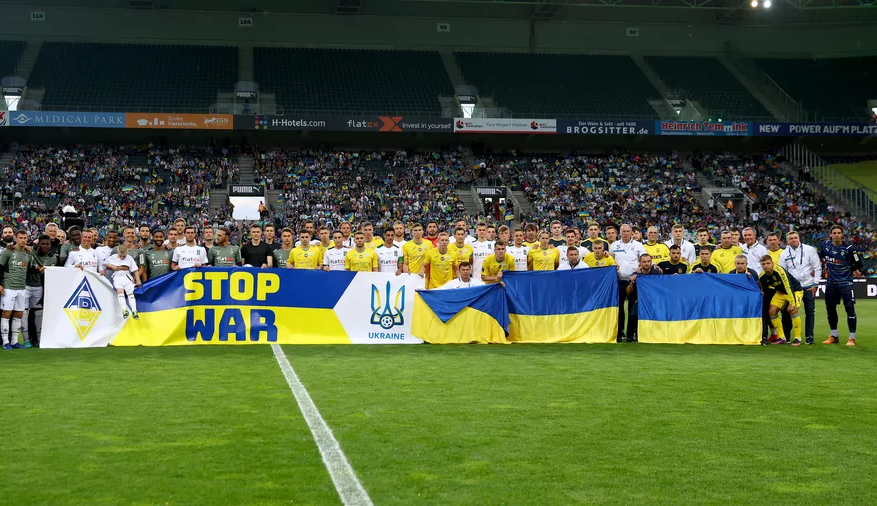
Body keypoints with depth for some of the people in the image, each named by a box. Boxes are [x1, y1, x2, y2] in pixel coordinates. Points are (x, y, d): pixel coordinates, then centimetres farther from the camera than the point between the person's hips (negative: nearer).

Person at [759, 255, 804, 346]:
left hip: (795, 290, -6)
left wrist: (792, 303, -36)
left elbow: (788, 287, -34)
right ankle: (781, 338, 5)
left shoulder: (779, 271, -32)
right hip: (780, 292, 6)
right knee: (772, 311, -8)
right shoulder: (762, 277, -12)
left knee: (793, 310, -27)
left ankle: (798, 338, -12)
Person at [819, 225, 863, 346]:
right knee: (830, 308, 10)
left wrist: (854, 271, -7)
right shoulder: (825, 245, -1)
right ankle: (833, 336, 24)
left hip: (845, 283, -4)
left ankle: (852, 338, -1)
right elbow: (819, 256, 18)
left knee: (849, 308, -8)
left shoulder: (848, 248, -12)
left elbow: (858, 264, -1)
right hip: (831, 282, 5)